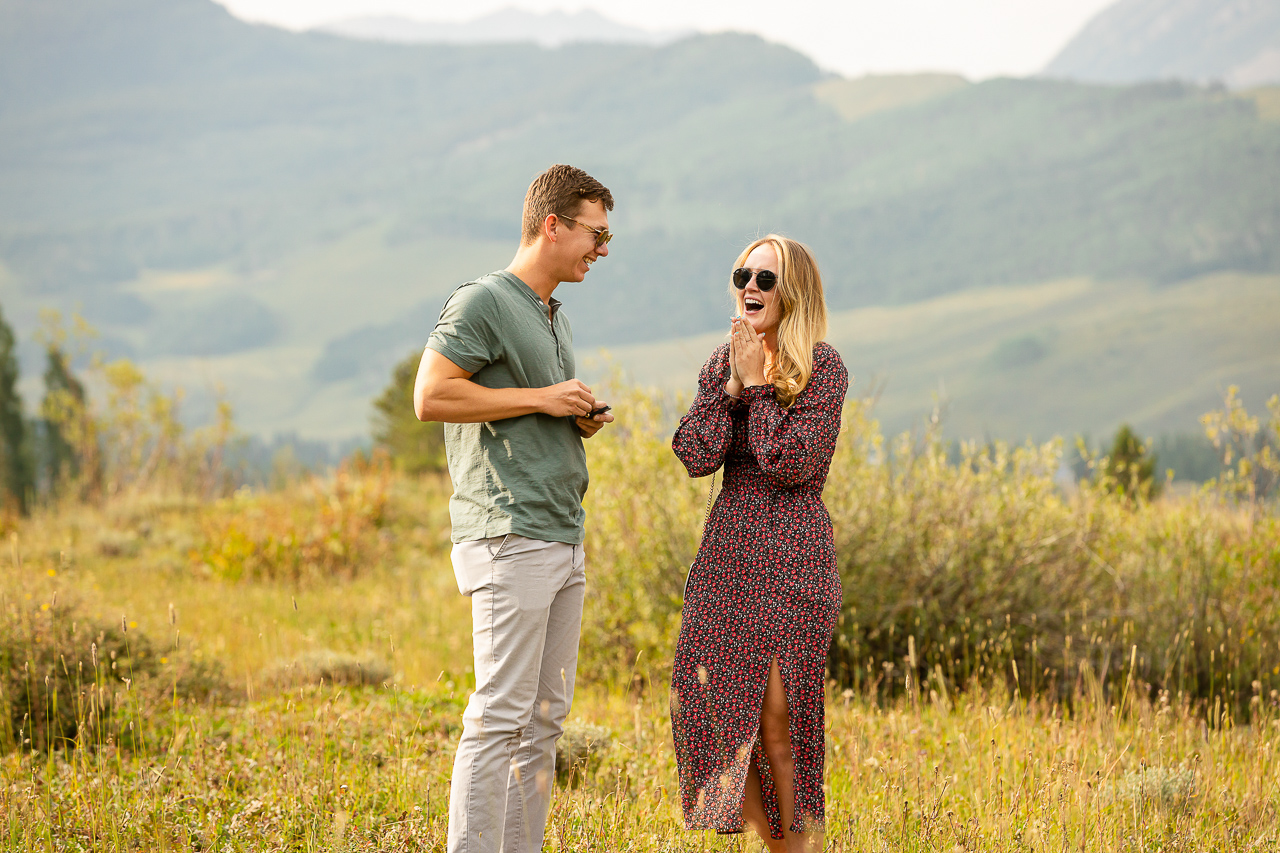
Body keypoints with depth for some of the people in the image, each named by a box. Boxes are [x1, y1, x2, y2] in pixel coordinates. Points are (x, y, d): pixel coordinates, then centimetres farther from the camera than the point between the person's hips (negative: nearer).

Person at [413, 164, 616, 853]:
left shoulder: (555, 318, 21)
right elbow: (430, 396, -16)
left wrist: (582, 420, 11)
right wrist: (541, 399, -13)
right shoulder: (483, 303, -7)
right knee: (501, 712, -11)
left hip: (562, 538, 9)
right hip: (510, 536, -9)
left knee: (546, 717, 8)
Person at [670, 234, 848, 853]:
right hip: (727, 552, 5)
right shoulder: (723, 363, 10)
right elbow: (696, 455, -2)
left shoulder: (823, 368, -6)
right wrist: (732, 384, -9)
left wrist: (757, 383, -11)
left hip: (795, 555, -5)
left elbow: (794, 463, -17)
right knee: (716, 706, 2)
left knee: (778, 717, -7)